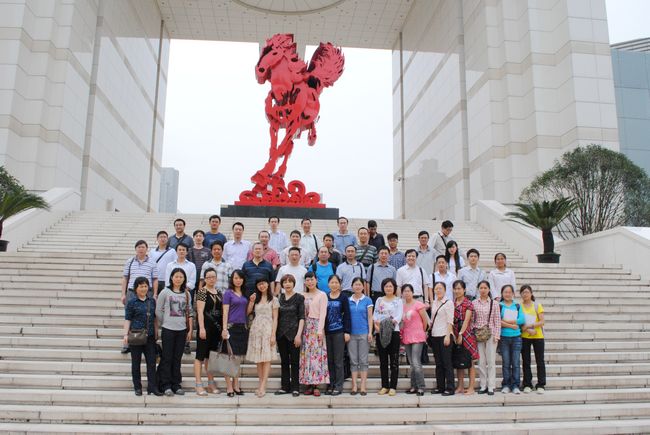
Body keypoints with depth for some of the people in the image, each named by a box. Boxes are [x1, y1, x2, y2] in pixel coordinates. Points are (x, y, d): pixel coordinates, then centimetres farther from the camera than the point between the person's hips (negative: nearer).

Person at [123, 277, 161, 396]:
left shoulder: (152, 301, 8)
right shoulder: (132, 302, -3)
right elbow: (127, 319, -3)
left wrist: (156, 332, 11)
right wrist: (126, 334, -10)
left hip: (150, 336, 3)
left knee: (152, 361, 1)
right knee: (136, 362, 7)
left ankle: (152, 387, 6)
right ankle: (137, 387, 17)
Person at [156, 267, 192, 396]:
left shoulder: (186, 294, 9)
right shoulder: (165, 292, -2)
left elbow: (189, 312, 10)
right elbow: (158, 311, 1)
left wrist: (190, 330, 7)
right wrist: (165, 323, 3)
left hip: (182, 329, 3)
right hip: (168, 329, -3)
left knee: (177, 358, 8)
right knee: (167, 358, 1)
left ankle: (176, 384, 16)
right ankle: (166, 385, 9)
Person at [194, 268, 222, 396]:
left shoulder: (219, 293, 14)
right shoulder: (202, 291, -5)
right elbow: (200, 311, -12)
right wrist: (202, 328, -19)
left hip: (217, 328, 6)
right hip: (205, 327, -6)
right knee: (200, 355, -1)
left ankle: (211, 383, 21)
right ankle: (199, 385, 2)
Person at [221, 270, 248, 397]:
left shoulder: (244, 294, 15)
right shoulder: (228, 293, 0)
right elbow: (225, 312, -6)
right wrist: (224, 329, -15)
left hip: (242, 328, 6)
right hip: (231, 327, -5)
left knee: (238, 357, 10)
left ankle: (236, 386, 18)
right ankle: (229, 387, 0)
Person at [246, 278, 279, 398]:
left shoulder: (273, 299, 3)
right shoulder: (256, 299, 15)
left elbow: (275, 318, -1)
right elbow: (247, 312, 8)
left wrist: (273, 335, -8)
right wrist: (251, 301, -2)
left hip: (267, 330, -4)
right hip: (256, 330, 4)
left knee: (266, 359, -6)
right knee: (258, 359, 4)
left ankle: (262, 387, -9)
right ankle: (261, 385, 8)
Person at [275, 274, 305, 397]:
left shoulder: (299, 298, -2)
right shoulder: (280, 298, 9)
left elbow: (301, 317, -5)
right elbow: (277, 316, 12)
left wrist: (299, 334, -13)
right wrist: (274, 333, 5)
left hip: (293, 333, -4)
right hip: (281, 334, 4)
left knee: (294, 361, 1)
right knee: (284, 361, 10)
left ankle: (295, 388, 9)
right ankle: (285, 386, 18)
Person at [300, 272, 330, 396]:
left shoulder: (322, 295, 0)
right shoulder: (303, 296, 13)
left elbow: (323, 313, -6)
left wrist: (320, 330, -14)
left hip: (316, 326, -4)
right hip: (305, 327, 4)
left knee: (317, 354, -6)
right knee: (306, 355, 2)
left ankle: (316, 385, -4)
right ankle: (308, 384, 5)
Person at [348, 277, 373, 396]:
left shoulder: (367, 300, 2)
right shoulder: (348, 300, 6)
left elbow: (370, 317, 1)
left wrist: (370, 332, -6)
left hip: (364, 333, -2)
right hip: (351, 334, 2)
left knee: (363, 360, 1)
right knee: (353, 361, 5)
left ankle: (363, 386, 5)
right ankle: (354, 386, 10)